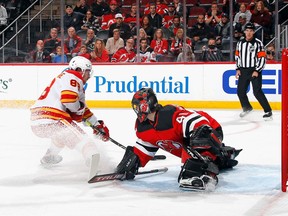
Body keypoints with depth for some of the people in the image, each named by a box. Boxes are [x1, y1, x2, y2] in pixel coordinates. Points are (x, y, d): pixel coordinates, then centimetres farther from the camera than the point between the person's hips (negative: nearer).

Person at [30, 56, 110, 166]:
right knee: (84, 142, -15)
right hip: (51, 120, -10)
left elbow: (83, 110, 32)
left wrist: (98, 125, 30)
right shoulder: (72, 77, -3)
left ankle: (49, 158, 50)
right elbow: (68, 98, -22)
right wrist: (79, 109, -2)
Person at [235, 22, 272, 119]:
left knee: (257, 92, -14)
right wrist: (238, 69, 9)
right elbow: (237, 56, 19)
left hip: (255, 71, -6)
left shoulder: (258, 43, -7)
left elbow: (262, 58, -9)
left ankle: (268, 111, -7)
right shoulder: (240, 43, 10)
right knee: (240, 91, 8)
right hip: (243, 71, 6)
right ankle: (247, 108, 32)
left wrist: (257, 71, -16)